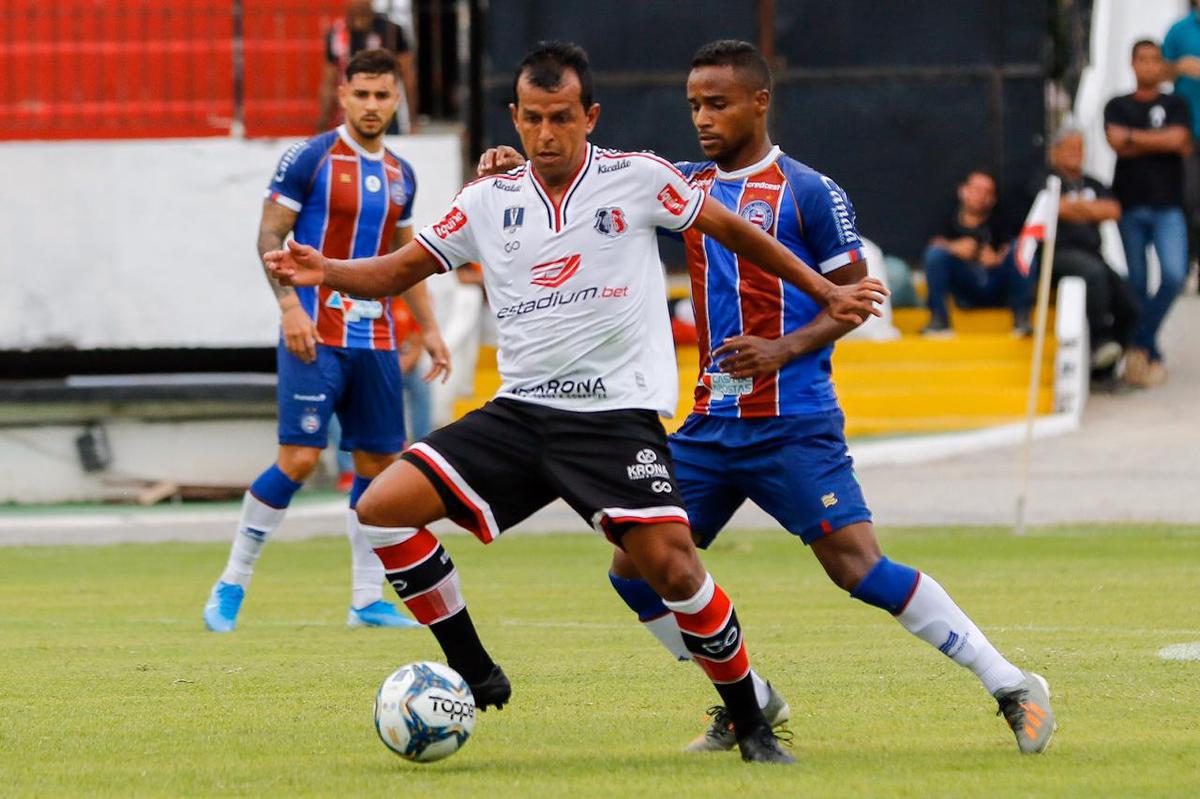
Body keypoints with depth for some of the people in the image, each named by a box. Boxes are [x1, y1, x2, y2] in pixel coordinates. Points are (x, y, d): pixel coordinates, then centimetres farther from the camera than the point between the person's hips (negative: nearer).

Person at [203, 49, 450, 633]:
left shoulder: (400, 175, 14)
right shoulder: (310, 159, -5)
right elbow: (269, 236, -7)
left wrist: (429, 329, 19)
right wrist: (290, 306, -18)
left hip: (375, 339, 6)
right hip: (315, 336, -6)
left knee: (379, 463, 4)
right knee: (300, 458, -13)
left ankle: (367, 601, 12)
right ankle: (232, 584, -2)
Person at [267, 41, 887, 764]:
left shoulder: (636, 179, -1)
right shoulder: (489, 202, 7)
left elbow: (733, 231, 10)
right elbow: (397, 272, 11)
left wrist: (827, 293, 10)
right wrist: (325, 272, -9)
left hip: (618, 413, -4)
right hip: (520, 411, 4)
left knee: (671, 567, -21)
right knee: (383, 507, -11)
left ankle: (752, 725, -1)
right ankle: (474, 677, 0)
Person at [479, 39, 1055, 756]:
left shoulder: (808, 193, -5)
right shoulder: (690, 186, 12)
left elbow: (854, 298, -5)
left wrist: (785, 348, -20)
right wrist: (518, 168, -7)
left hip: (794, 422, -7)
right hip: (713, 423, 7)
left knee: (857, 564, -18)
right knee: (636, 568, 2)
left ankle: (1013, 688, -10)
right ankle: (750, 703, 17)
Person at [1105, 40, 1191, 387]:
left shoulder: (1176, 105, 9)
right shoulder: (1118, 106, 9)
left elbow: (1178, 138, -8)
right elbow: (1116, 141, -9)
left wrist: (1134, 137, -5)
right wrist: (1162, 143, -7)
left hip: (1167, 205, -1)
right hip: (1130, 203, 1)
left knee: (1174, 274, -18)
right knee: (1137, 283, 3)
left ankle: (1142, 342, -5)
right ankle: (1151, 355, 11)